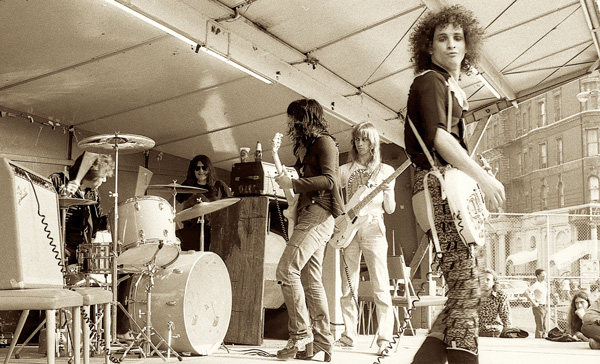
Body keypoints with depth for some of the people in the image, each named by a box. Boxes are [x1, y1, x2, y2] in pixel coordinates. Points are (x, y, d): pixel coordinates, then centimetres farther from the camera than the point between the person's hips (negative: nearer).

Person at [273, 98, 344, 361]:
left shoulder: (324, 141, -3)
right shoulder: (306, 147, 25)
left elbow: (329, 180, -16)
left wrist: (293, 184, -16)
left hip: (318, 214, -10)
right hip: (308, 214, 10)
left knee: (286, 270, -19)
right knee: (311, 282, 6)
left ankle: (301, 335, -14)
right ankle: (322, 342, 8)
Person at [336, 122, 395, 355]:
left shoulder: (385, 171, 9)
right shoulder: (347, 170, 14)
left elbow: (390, 209, 8)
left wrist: (388, 193, -11)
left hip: (373, 228, -2)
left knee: (380, 286, -8)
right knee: (347, 288, 3)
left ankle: (385, 339, -7)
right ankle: (349, 335, 11)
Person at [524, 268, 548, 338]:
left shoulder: (544, 284, 10)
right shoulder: (536, 285, -15)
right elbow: (526, 292, -28)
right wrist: (533, 303, -24)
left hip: (545, 307, 9)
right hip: (538, 307, -9)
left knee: (544, 327, 13)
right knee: (539, 327, -8)